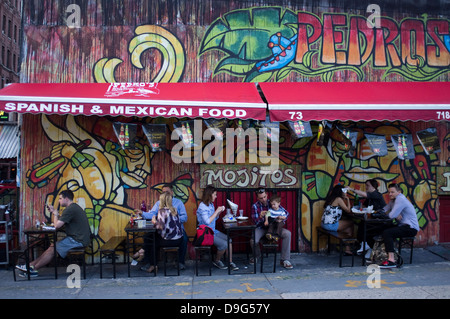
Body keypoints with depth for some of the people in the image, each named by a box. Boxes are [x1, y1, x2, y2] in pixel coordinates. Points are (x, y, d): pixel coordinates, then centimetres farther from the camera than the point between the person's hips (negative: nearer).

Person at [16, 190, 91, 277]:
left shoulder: (69, 209, -17)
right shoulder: (74, 207, 17)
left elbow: (57, 226, -18)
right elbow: (61, 222, 20)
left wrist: (55, 214, -2)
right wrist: (54, 212, 13)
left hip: (78, 241, -10)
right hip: (79, 238, 10)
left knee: (52, 249, -4)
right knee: (52, 246, 8)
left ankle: (33, 269, 9)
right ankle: (31, 264, 11)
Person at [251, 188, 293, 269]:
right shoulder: (255, 206, -5)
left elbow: (286, 213, 1)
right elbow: (255, 222, -12)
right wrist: (260, 216, -34)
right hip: (261, 228, -2)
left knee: (287, 234, -24)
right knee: (253, 241, -31)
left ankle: (285, 260, -13)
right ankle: (256, 256, 7)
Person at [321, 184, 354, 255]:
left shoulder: (331, 198, 16)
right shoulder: (339, 199, -9)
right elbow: (348, 210, -5)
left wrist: (345, 199, 16)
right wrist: (348, 200, 6)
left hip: (324, 224, 8)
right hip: (331, 225, -8)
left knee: (349, 229, 16)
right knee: (351, 223, 10)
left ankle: (347, 249, 13)